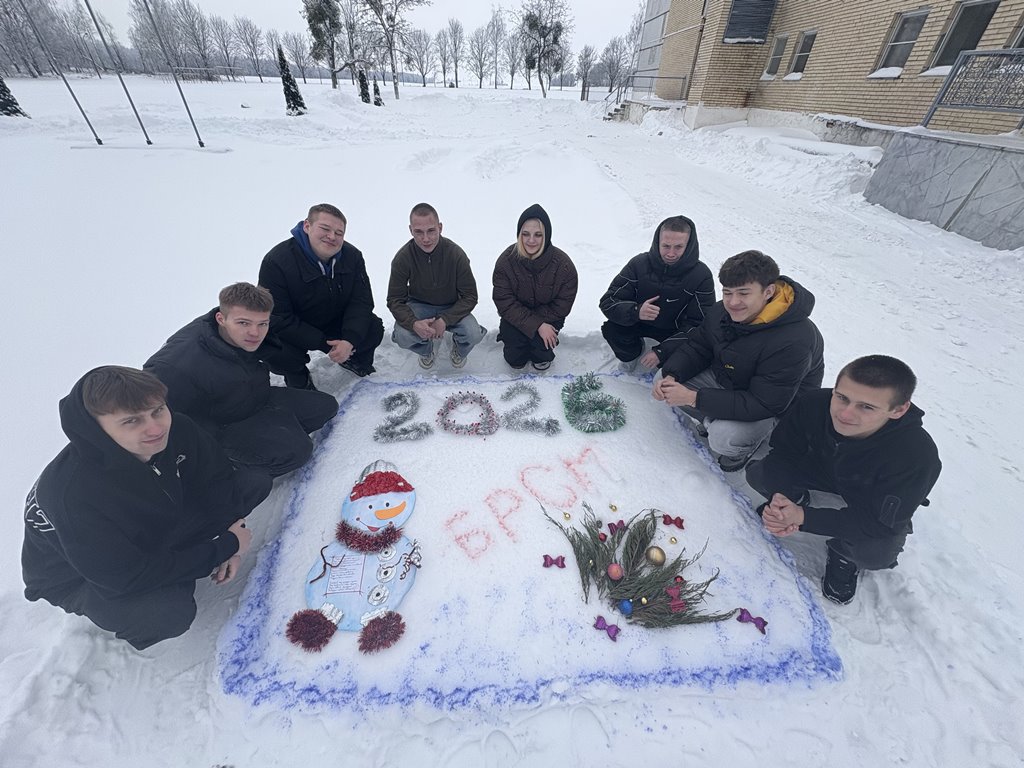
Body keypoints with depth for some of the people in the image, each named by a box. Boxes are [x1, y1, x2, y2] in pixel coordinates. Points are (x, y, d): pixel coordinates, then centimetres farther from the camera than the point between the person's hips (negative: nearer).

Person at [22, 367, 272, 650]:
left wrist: (230, 539, -15)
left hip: (156, 529, 5)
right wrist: (224, 547, -26)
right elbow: (126, 577, -30)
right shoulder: (73, 491, -37)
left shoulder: (178, 430, -24)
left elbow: (217, 477, -5)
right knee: (171, 612, -35)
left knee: (255, 483, -9)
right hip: (80, 576, -5)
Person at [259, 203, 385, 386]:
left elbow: (361, 301, -14)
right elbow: (278, 320, -26)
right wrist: (325, 344, -31)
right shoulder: (276, 261, -26)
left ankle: (354, 359, 16)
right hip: (290, 330, -3)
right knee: (278, 354, -32)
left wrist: (350, 340, -31)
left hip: (336, 322, 4)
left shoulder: (353, 256, -13)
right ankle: (298, 377, 5)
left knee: (374, 328, -18)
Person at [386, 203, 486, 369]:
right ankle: (426, 349, 10)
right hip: (419, 306, 1)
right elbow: (395, 299, -15)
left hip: (451, 308, 0)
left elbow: (470, 296, -16)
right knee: (402, 336, -29)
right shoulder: (403, 258, -19)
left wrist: (445, 320, -30)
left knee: (474, 334, -29)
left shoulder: (456, 254, -21)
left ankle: (459, 349, 12)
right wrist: (414, 323, -36)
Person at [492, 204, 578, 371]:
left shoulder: (563, 264, -20)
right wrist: (536, 325, -29)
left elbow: (562, 305, -12)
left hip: (547, 317, 0)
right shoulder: (506, 260, -20)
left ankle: (542, 355, 16)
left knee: (542, 354, -24)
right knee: (515, 360, -14)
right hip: (515, 315, 1)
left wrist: (538, 320, -21)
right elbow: (505, 303, -20)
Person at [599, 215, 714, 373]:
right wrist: (636, 311, -42)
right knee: (610, 329, -26)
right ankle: (632, 354, 7)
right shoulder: (639, 263, -18)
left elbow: (699, 326, -20)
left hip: (676, 330, -1)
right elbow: (607, 302, -20)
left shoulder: (702, 275, -21)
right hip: (639, 322, 1)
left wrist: (662, 351, -31)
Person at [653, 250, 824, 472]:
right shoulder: (723, 311, -14)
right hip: (724, 378, 7)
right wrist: (670, 376, -21)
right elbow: (696, 346, 0)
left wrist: (694, 398, -37)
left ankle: (749, 442, 6)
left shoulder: (793, 342, -35)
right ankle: (716, 420, 10)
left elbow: (764, 405, -34)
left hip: (774, 409, -6)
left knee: (723, 440, -31)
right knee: (667, 385, -11)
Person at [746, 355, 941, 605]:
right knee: (757, 474, -20)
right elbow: (783, 451, -16)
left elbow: (881, 523, -30)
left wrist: (804, 518, -41)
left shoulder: (918, 455, -37)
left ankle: (844, 555, 7)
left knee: (875, 555, -30)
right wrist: (781, 497, -35)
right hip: (821, 473, 2)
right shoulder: (814, 404, -31)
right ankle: (787, 508, 12)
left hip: (876, 507, -2)